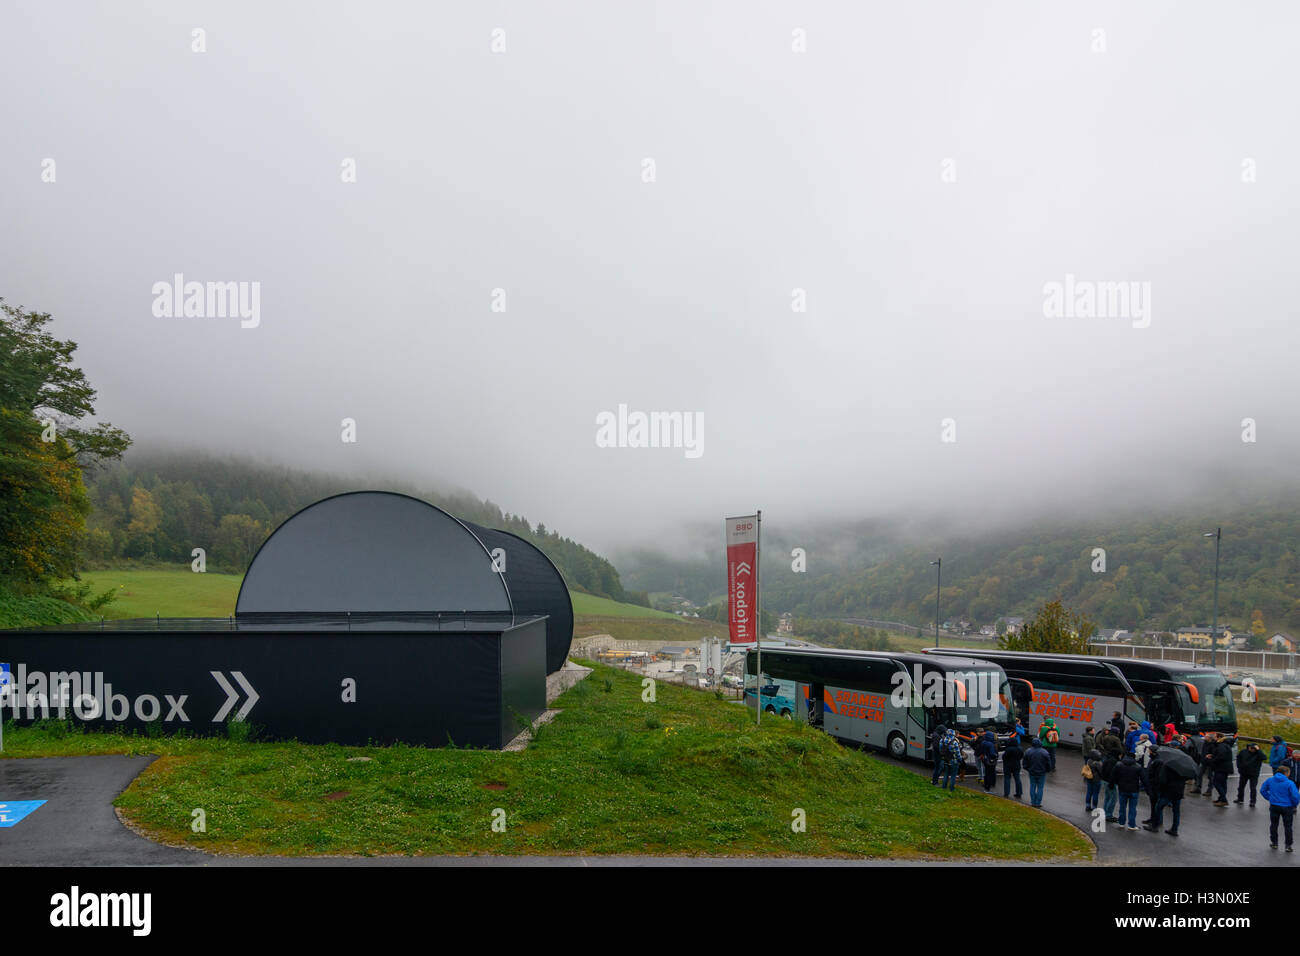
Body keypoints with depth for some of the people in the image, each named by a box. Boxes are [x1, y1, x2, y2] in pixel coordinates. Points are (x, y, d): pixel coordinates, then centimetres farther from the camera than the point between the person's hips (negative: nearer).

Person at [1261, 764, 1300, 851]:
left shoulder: (1270, 780, -3)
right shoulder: (1289, 783, -17)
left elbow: (1262, 790, 5)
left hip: (1274, 806, 3)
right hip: (1287, 807, -3)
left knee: (1273, 825, 17)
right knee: (1288, 826, 10)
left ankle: (1274, 843, 25)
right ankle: (1288, 846, 11)